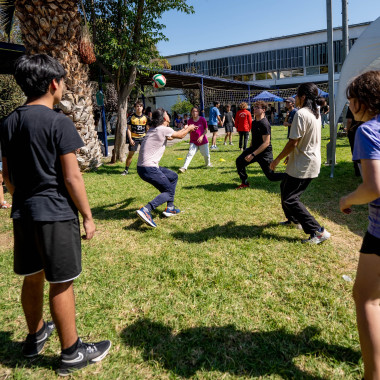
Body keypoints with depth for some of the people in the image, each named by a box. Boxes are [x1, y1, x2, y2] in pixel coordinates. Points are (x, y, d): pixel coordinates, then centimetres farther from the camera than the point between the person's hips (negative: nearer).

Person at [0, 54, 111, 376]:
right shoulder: (59, 122, -14)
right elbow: (72, 177, -16)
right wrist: (87, 216, -8)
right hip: (56, 214, -7)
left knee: (32, 278, 20)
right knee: (61, 284, 3)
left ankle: (35, 336, 40)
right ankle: (72, 353, 19)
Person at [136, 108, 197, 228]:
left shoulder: (154, 129, 14)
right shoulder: (164, 129, -12)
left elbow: (170, 136, 32)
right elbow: (180, 136, 5)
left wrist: (186, 129, 42)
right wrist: (189, 128, 26)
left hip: (143, 167, 9)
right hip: (149, 169, -9)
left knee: (173, 176, 22)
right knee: (169, 192, -2)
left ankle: (170, 208, 22)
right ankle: (146, 210, -22)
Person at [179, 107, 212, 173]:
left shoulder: (202, 119, -7)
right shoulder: (190, 121, -1)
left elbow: (206, 130, -1)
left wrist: (202, 136, -15)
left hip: (202, 140, -1)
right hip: (193, 141, 1)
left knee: (206, 154, 7)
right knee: (190, 154, -13)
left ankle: (208, 164, 38)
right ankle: (184, 167, -18)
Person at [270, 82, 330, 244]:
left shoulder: (301, 114, -20)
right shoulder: (315, 113, 10)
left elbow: (293, 142, -22)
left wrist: (277, 159, -11)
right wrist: (291, 155, 26)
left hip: (303, 164, -10)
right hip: (311, 160, 10)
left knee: (289, 198, -5)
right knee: (285, 186, 24)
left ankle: (318, 231, -5)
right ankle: (293, 219, 38)